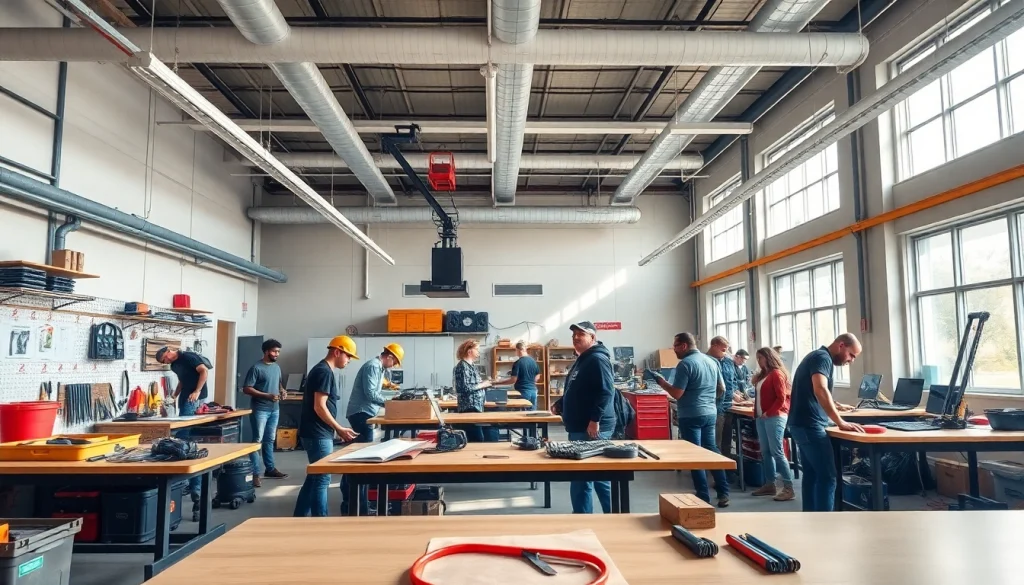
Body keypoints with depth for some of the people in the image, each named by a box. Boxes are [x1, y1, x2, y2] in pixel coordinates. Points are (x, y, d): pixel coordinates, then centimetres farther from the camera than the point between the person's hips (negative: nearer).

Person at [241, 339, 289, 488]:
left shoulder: (277, 367, 11)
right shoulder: (256, 368, -12)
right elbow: (246, 389, -15)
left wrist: (282, 391, 3)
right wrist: (267, 396, -22)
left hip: (275, 409, 7)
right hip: (260, 409, -7)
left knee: (270, 440, 15)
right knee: (258, 440, -5)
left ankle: (270, 469, 25)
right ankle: (254, 473, -1)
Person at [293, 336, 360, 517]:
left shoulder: (321, 370, 15)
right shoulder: (324, 372, -17)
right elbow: (319, 407, -22)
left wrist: (337, 429, 16)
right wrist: (340, 429, -14)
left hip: (317, 433, 10)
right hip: (318, 435, -10)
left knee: (314, 477, 16)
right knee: (322, 479, -3)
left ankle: (299, 518, 24)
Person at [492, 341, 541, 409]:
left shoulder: (518, 363, -12)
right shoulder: (533, 361, 6)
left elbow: (513, 380, -14)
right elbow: (537, 378, 13)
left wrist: (497, 383, -8)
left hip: (523, 392, -6)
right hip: (533, 391, 6)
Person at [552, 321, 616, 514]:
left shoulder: (598, 359, -14)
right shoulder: (582, 360, 18)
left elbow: (606, 391, -24)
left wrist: (595, 420, -27)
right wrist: (560, 405, 13)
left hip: (592, 428, -11)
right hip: (579, 427, 11)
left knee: (581, 477, -5)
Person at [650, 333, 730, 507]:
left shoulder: (685, 364, -15)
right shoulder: (712, 361, 9)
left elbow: (677, 394, -18)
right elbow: (722, 389, 16)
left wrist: (662, 382, -3)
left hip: (691, 416, -7)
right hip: (710, 413, 7)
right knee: (711, 451, 17)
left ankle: (704, 498, 7)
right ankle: (723, 493, 20)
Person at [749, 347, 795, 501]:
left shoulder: (777, 373, -8)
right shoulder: (763, 375, 17)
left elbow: (781, 398, -14)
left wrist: (768, 413, -15)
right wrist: (757, 413, 7)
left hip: (774, 417, -9)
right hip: (761, 417, 9)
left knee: (777, 452, -10)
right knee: (765, 452, 10)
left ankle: (788, 488, -7)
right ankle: (770, 484, 17)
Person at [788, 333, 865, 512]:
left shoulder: (817, 356, 19)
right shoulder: (823, 358, -13)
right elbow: (820, 390, -30)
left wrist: (834, 406, 23)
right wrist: (841, 422, -31)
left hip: (801, 424, 10)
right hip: (810, 425, -10)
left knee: (812, 474, 13)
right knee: (827, 476, -8)